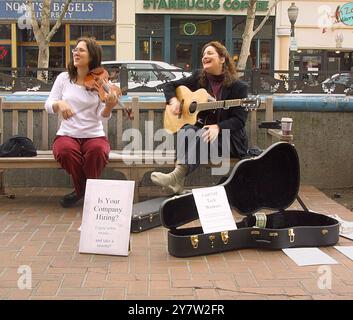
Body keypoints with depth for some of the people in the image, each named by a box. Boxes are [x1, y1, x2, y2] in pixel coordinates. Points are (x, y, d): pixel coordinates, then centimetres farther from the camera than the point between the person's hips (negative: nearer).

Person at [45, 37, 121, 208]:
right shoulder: (63, 78, 4)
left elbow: (102, 115, -7)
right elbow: (48, 105, 1)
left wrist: (109, 106, -31)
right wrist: (59, 104, -22)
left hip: (94, 135, -1)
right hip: (67, 135, 1)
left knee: (97, 151, -35)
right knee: (66, 151, -33)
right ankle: (81, 189, -4)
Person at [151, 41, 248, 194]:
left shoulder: (238, 87, -3)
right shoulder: (198, 78, 11)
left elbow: (239, 120, -9)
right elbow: (169, 85, 18)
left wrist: (218, 127, -26)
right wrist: (173, 100, -4)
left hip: (227, 137, -4)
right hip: (199, 127, 4)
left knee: (201, 134, -35)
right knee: (186, 131, -31)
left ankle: (177, 176, -54)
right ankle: (178, 181, -49)